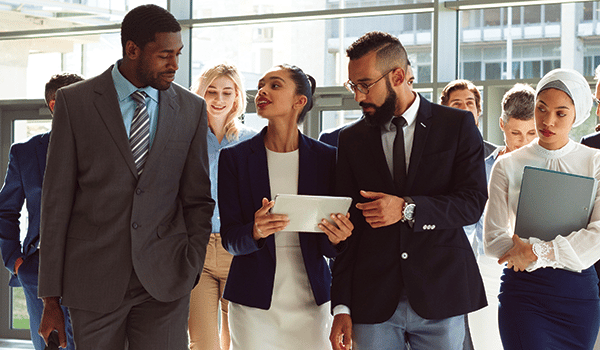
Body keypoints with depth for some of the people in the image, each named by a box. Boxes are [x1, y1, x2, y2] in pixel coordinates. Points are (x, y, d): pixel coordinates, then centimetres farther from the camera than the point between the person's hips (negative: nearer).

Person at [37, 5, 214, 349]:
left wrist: (191, 270, -2)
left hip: (163, 282, 1)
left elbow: (198, 199, 9)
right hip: (94, 280, -1)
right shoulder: (74, 102, -1)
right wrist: (51, 297, -2)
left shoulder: (192, 108, 5)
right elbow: (57, 201, -1)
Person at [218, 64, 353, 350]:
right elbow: (229, 238, -3)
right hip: (253, 303, -1)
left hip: (311, 301, 1)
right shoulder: (234, 157, 1)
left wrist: (335, 238, -18)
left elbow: (327, 247, 5)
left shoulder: (326, 157, 2)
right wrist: (255, 232, -24)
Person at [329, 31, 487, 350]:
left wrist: (408, 208, -19)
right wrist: (341, 307, 2)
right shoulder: (351, 139, 9)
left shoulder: (457, 125, 3)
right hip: (374, 303, 2)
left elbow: (473, 203, -4)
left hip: (441, 298, -1)